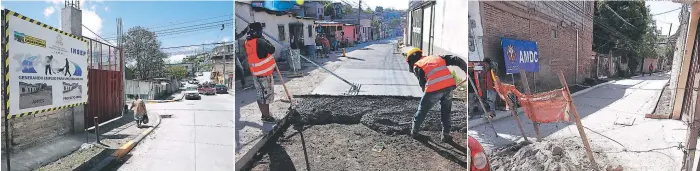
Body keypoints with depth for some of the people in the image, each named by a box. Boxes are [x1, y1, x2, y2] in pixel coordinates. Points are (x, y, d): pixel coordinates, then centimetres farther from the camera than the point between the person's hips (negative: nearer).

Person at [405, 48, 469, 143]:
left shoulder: (416, 66, 13)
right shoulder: (437, 57, 26)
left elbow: (422, 83, 6)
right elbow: (456, 60, 18)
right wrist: (467, 69, 21)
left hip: (434, 88, -4)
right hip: (449, 85, 4)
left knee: (422, 110, 18)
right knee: (446, 111, 24)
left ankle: (414, 132, 31)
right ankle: (445, 135, 25)